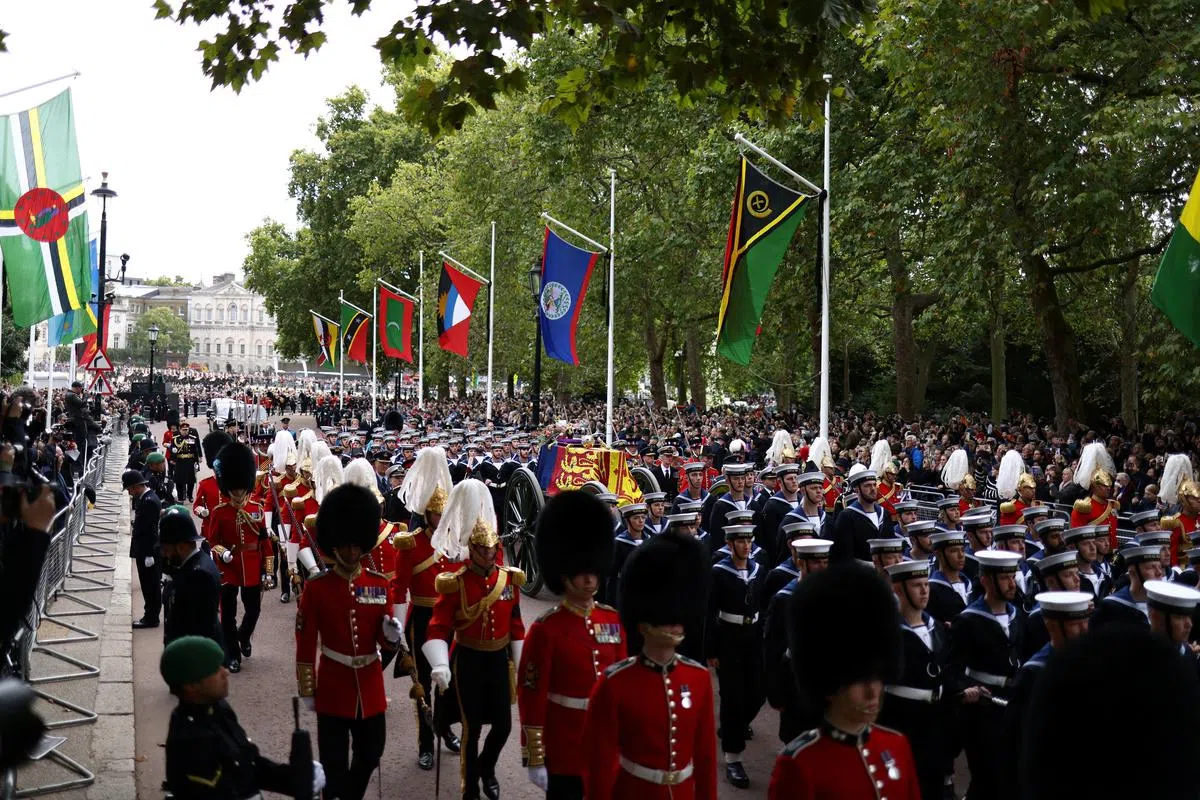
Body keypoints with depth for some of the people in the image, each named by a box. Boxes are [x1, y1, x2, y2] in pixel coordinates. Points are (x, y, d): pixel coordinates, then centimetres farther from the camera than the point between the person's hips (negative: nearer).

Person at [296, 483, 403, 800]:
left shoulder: (379, 584, -1)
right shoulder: (316, 588, -11)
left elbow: (384, 640, 4)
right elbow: (305, 644, -7)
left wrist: (391, 635, -19)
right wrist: (307, 690, -5)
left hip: (370, 686, 4)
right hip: (333, 687, -3)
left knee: (371, 753, 17)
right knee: (334, 762, 6)